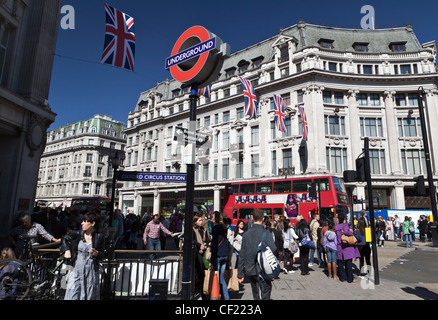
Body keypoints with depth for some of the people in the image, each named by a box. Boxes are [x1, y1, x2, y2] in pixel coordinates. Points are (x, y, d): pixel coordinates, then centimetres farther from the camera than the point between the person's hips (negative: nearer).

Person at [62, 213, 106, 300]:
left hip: (91, 271, -1)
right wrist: (67, 250, 6)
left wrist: (96, 253, -17)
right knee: (73, 294, 2)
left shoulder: (99, 237, -6)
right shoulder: (77, 235, -2)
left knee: (90, 296, 7)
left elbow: (103, 254, 3)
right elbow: (65, 238, 17)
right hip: (77, 270, 1)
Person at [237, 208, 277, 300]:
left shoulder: (246, 234, 1)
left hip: (250, 271, 4)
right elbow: (273, 250, -21)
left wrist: (240, 274, 9)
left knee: (256, 296, 19)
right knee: (264, 296, 6)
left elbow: (242, 256, 3)